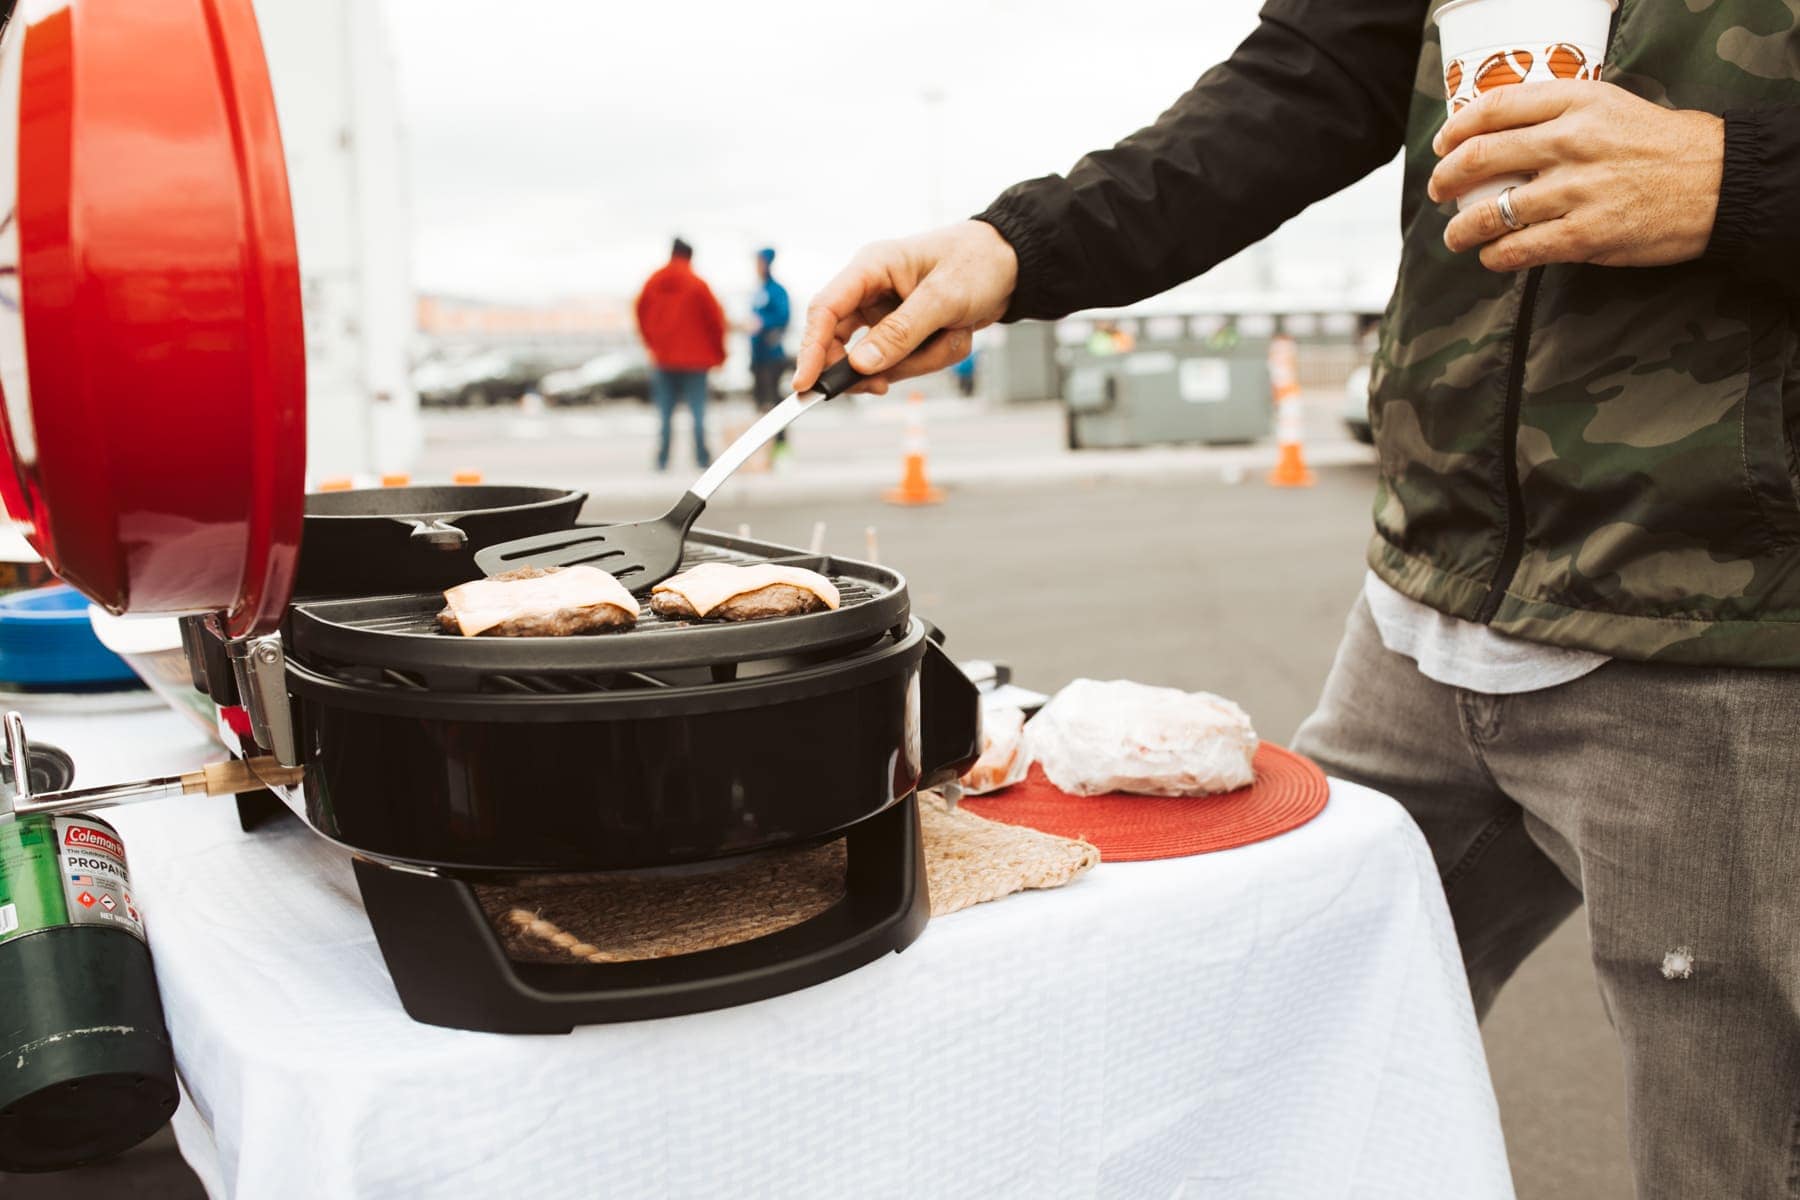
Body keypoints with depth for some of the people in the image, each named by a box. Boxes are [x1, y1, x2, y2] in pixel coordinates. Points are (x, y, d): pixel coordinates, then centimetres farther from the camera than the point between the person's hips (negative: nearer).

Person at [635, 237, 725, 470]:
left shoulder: (652, 284, 4)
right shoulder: (696, 284, -7)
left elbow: (641, 316, 10)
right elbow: (715, 318, -5)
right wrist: (718, 352, 6)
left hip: (662, 358, 3)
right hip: (694, 357, -3)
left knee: (664, 413, 8)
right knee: (697, 412, 1)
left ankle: (662, 460, 4)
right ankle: (702, 459, -4)